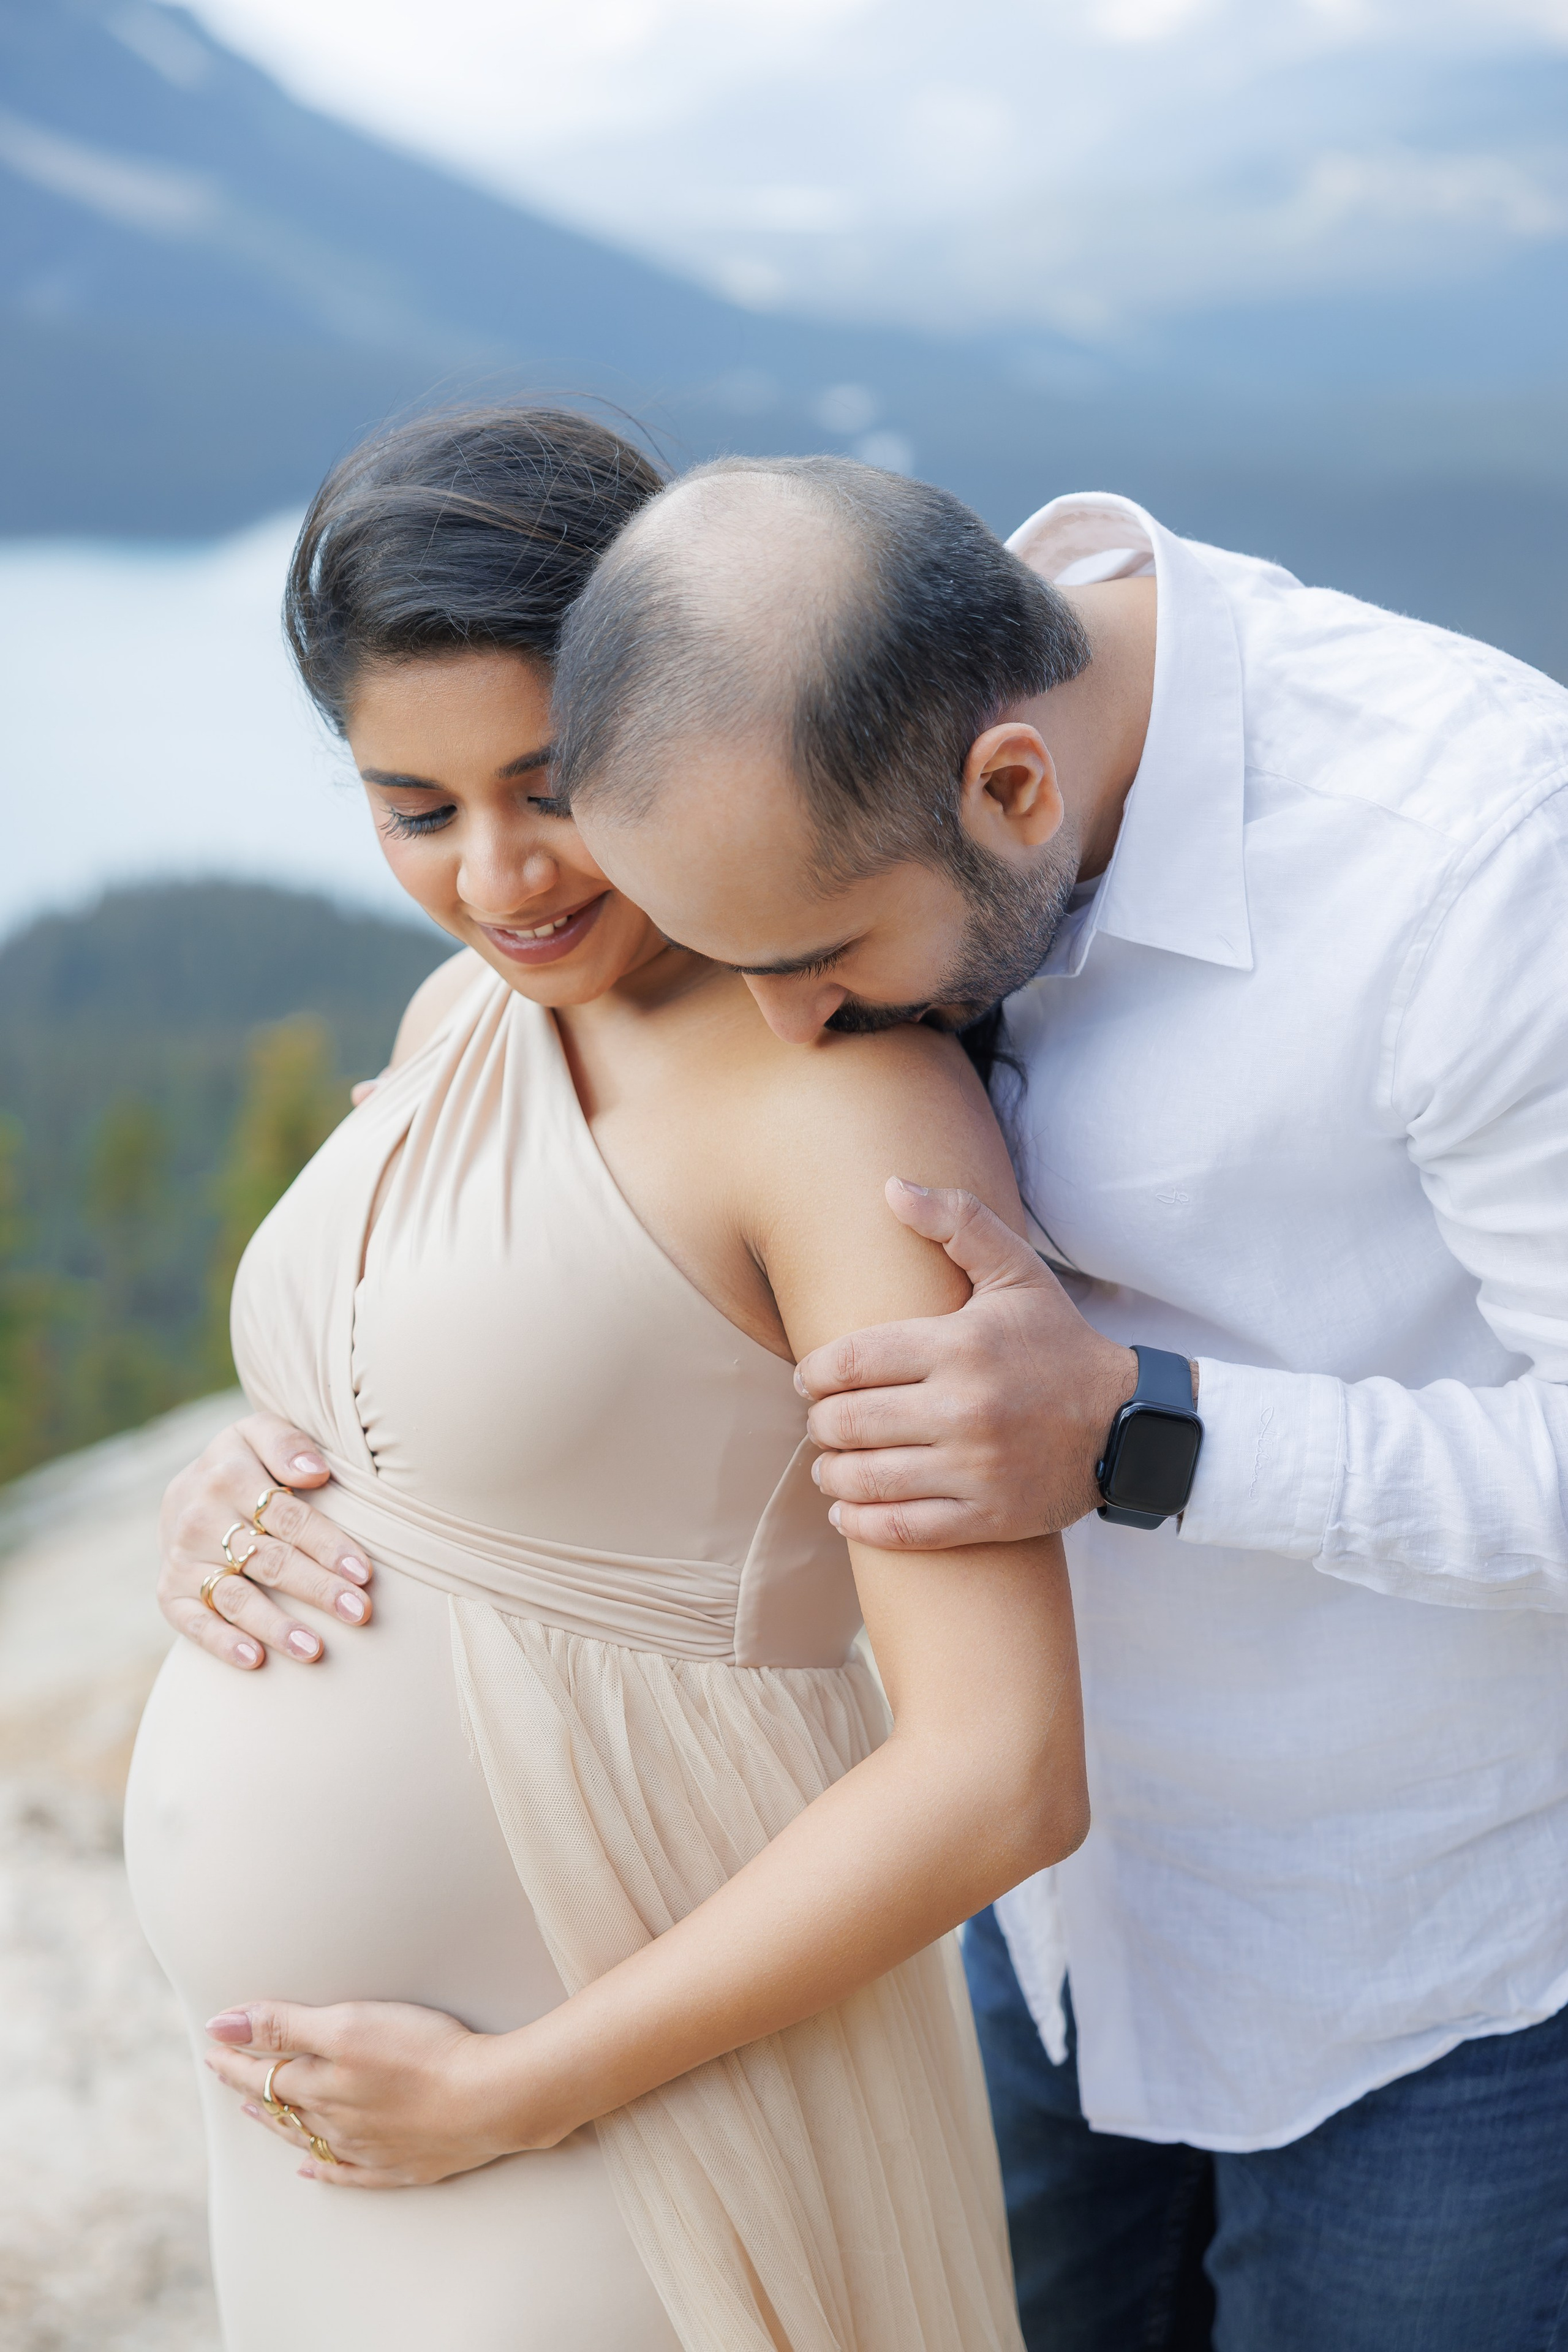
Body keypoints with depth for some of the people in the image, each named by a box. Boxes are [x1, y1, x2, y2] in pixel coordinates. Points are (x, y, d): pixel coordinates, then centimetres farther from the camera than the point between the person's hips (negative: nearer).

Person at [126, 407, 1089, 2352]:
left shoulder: (854, 1092, -20)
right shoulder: (469, 1016, 4)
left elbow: (1000, 1774, -24)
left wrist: (516, 2098, -18)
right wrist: (242, 1519, -1)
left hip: (640, 2110, -7)